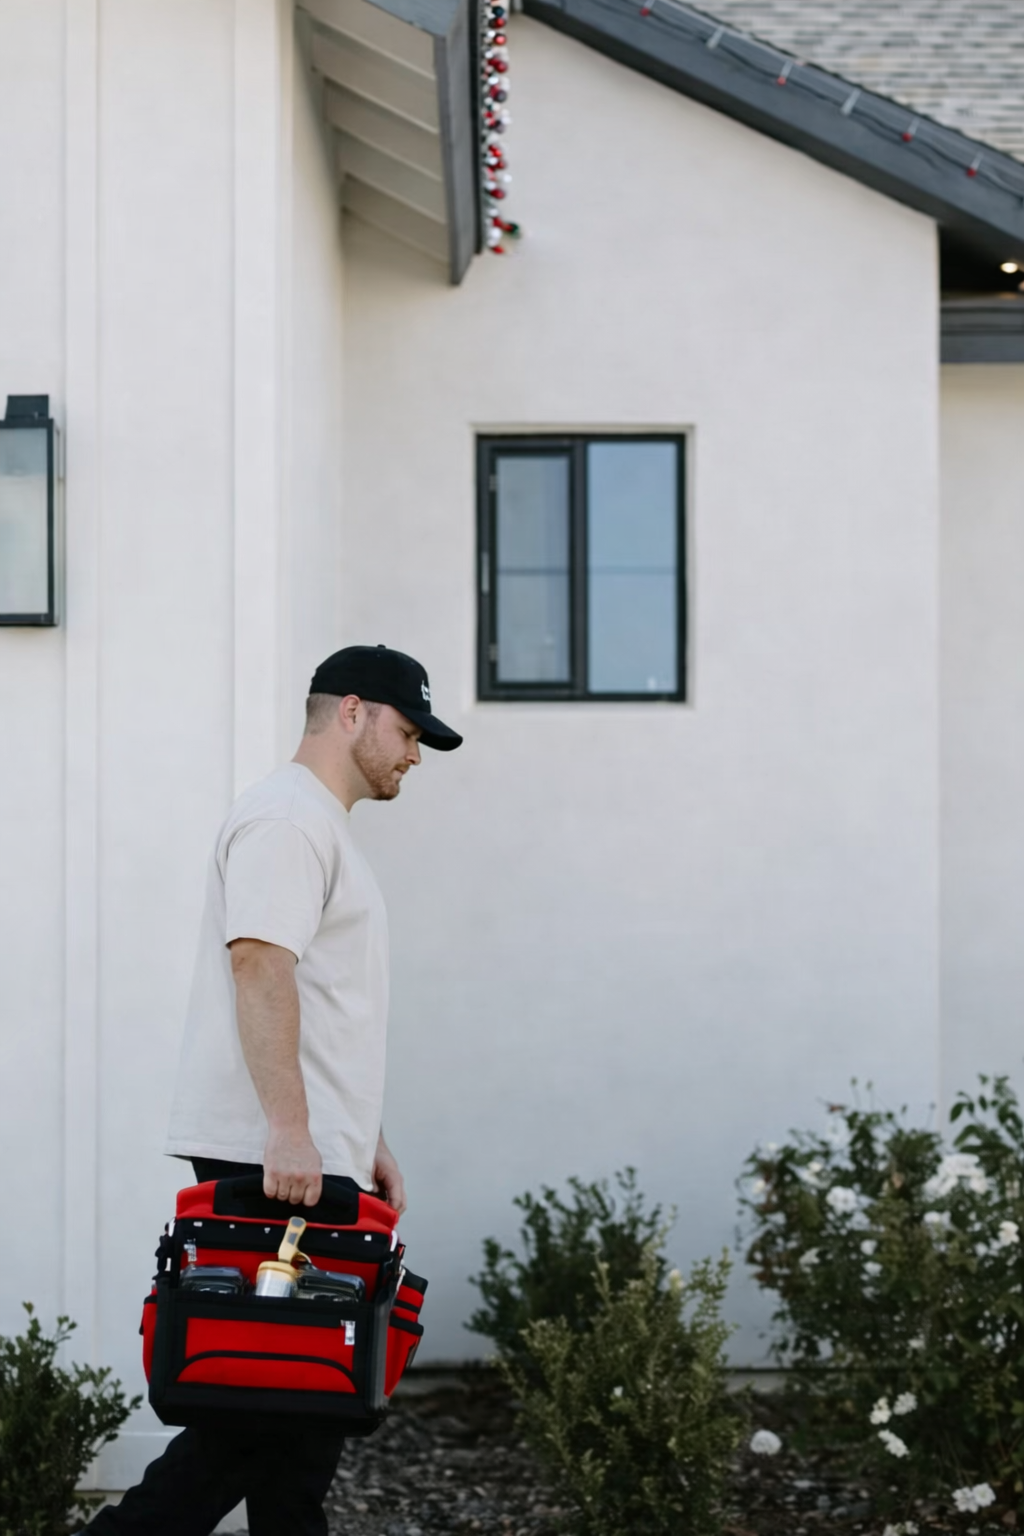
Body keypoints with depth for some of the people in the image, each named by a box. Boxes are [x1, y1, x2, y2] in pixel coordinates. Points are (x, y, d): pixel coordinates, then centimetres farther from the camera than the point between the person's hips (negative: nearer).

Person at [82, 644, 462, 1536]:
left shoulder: (325, 827, 24)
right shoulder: (287, 818, -9)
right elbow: (258, 964, -22)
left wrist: (368, 1141, 25)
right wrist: (288, 1130, -28)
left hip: (310, 1161, 10)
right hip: (271, 1161, -10)